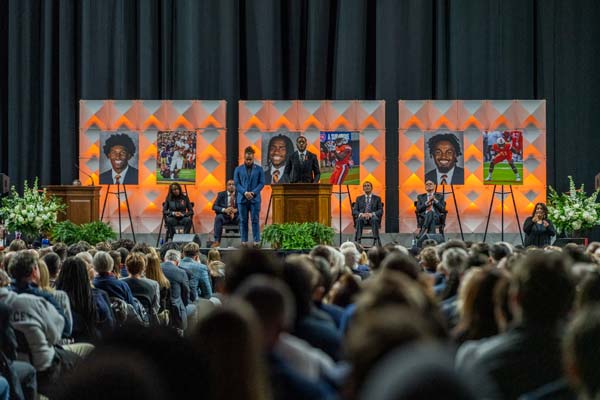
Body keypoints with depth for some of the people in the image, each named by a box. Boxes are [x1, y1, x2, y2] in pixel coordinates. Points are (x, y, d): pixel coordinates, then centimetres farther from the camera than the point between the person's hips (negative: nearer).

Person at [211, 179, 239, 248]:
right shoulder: (221, 194, 10)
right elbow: (214, 207, 1)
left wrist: (236, 210, -20)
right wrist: (224, 210, -18)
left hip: (236, 217, 0)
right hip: (224, 217, 0)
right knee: (218, 217, -33)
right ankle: (217, 241, -35)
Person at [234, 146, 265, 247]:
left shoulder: (259, 169, 5)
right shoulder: (238, 169, 7)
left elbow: (262, 183, 1)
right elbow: (236, 183, 2)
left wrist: (253, 192, -13)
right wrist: (245, 192, -13)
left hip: (255, 199, -1)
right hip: (242, 198, 1)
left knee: (255, 220, -2)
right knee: (243, 221, 3)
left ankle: (257, 241, 1)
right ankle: (244, 241, 8)